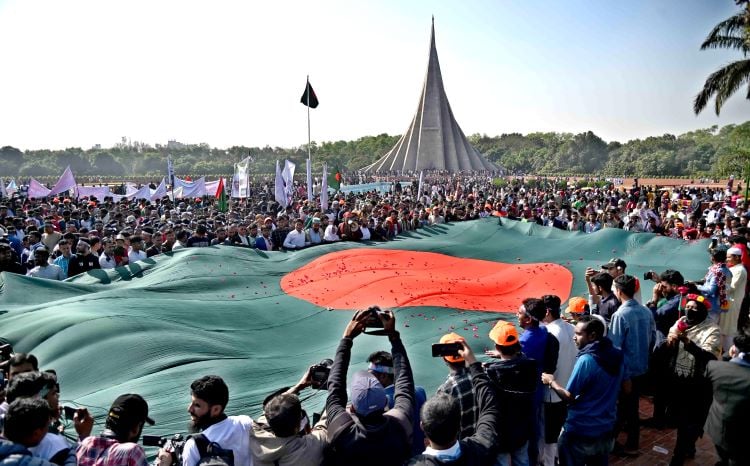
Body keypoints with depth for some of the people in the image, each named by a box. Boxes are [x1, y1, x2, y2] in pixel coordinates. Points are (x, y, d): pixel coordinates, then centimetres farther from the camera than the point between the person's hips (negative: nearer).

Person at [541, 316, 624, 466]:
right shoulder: (616, 355, -1)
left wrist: (551, 382, -4)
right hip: (606, 429, 7)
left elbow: (569, 397, -20)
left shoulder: (586, 360, -24)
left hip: (580, 432, -7)